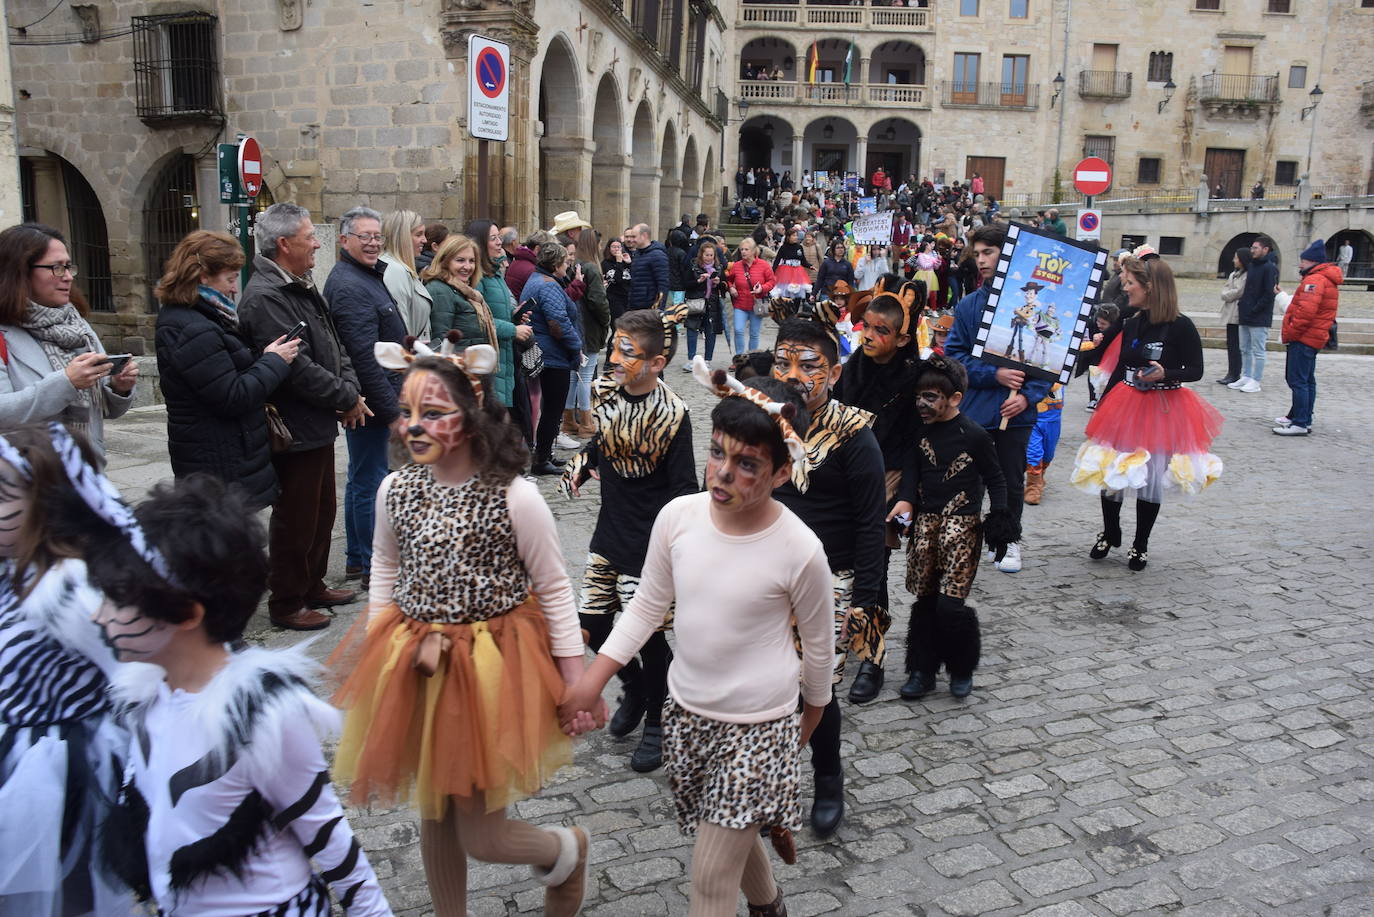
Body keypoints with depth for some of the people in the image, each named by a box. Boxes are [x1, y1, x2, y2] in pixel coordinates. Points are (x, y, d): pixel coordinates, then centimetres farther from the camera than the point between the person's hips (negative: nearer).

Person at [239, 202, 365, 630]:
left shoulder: (303, 288, 12)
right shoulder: (264, 298, -21)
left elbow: (334, 345, 15)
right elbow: (299, 369, -26)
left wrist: (349, 388, -2)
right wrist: (347, 399, -15)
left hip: (319, 426, 10)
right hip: (295, 431, -10)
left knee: (322, 511, 20)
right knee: (295, 519, 2)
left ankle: (313, 586, 35)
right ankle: (286, 603, 17)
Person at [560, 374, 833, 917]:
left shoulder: (800, 551, -22)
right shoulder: (678, 516, -12)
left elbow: (817, 642, -5)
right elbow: (648, 604, 2)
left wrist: (813, 714, 9)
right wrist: (593, 678, -2)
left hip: (758, 726, -5)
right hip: (686, 710, 5)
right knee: (731, 837, 26)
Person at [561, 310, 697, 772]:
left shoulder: (671, 414, -18)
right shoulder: (606, 394, -1)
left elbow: (683, 489, -15)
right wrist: (578, 469, 0)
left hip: (650, 543, -6)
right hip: (609, 532, 6)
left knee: (648, 633, 2)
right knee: (592, 622, 12)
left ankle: (654, 724, 26)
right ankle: (634, 688, 41)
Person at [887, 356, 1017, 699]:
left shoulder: (974, 435, -5)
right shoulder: (921, 432, 8)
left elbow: (995, 479, 2)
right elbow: (911, 468, 7)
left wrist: (998, 517, -7)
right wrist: (905, 500, -10)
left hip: (962, 523, -5)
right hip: (924, 520, 5)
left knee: (951, 602, -9)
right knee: (924, 600, 7)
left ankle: (962, 670, 14)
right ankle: (922, 670, 18)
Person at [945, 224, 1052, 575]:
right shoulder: (968, 304, 2)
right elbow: (954, 354, -2)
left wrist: (1028, 396, -15)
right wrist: (994, 375, -16)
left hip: (1017, 410, -1)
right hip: (974, 408, 1)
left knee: (1012, 480, 11)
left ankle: (1010, 540, 31)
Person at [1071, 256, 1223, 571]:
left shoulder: (1181, 326, -12)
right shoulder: (1131, 323, 3)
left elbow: (1196, 371, -7)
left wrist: (1165, 374, -25)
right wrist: (1103, 403, 10)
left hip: (1163, 411, -4)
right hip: (1126, 406, 4)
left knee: (1150, 478, 5)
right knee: (1109, 471, 5)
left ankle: (1140, 545, 24)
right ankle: (1110, 534, 29)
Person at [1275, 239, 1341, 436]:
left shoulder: (1314, 280, -17)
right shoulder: (1327, 280, 18)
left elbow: (1306, 311, -26)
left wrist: (1291, 333, -16)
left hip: (1303, 339, -11)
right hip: (1314, 339, 11)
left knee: (1298, 381, -9)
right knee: (1307, 381, 17)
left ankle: (1300, 424, -9)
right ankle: (1303, 418, 26)